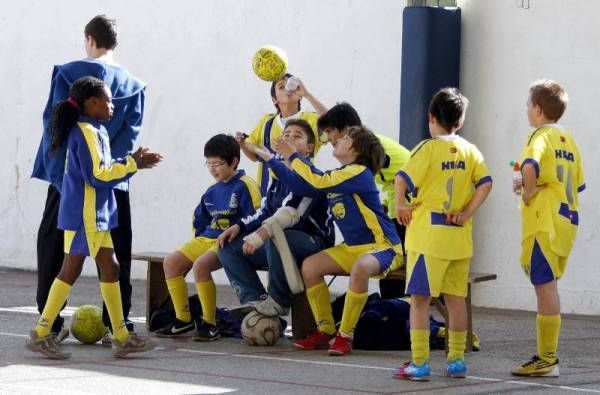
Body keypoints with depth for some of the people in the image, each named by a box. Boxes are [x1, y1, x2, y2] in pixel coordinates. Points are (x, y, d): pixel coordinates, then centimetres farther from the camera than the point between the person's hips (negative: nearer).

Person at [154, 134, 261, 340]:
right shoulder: (212, 191, 16)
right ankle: (183, 319, 0)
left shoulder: (245, 186, -7)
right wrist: (197, 242, 14)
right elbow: (200, 219, 27)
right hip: (206, 239, 8)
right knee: (171, 262, -7)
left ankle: (209, 323, -22)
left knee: (200, 265, -32)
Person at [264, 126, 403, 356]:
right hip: (353, 248, 9)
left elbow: (319, 182, -28)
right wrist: (271, 159, 11)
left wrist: (292, 156, -19)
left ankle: (345, 335, -28)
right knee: (309, 266, -5)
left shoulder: (359, 172, -17)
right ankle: (325, 331, 4)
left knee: (360, 268, -39)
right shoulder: (338, 175, 10)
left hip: (382, 246, -9)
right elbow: (300, 184, 12)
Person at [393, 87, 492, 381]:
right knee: (456, 297, 13)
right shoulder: (470, 151, 7)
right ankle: (456, 360, 17)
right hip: (460, 236, 5)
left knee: (420, 298, -2)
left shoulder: (428, 148, -7)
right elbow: (485, 183, 0)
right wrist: (466, 213, 0)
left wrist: (400, 206, -4)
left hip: (428, 234, -5)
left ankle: (420, 364, -5)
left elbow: (402, 179, -18)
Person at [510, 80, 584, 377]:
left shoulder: (540, 136, -10)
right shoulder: (568, 140, 16)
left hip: (544, 222, -9)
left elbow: (530, 166, -31)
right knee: (548, 286, 14)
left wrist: (529, 191, -15)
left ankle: (546, 360, -5)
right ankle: (548, 355, 17)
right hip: (567, 220, 9)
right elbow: (578, 183, 22)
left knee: (545, 286, -6)